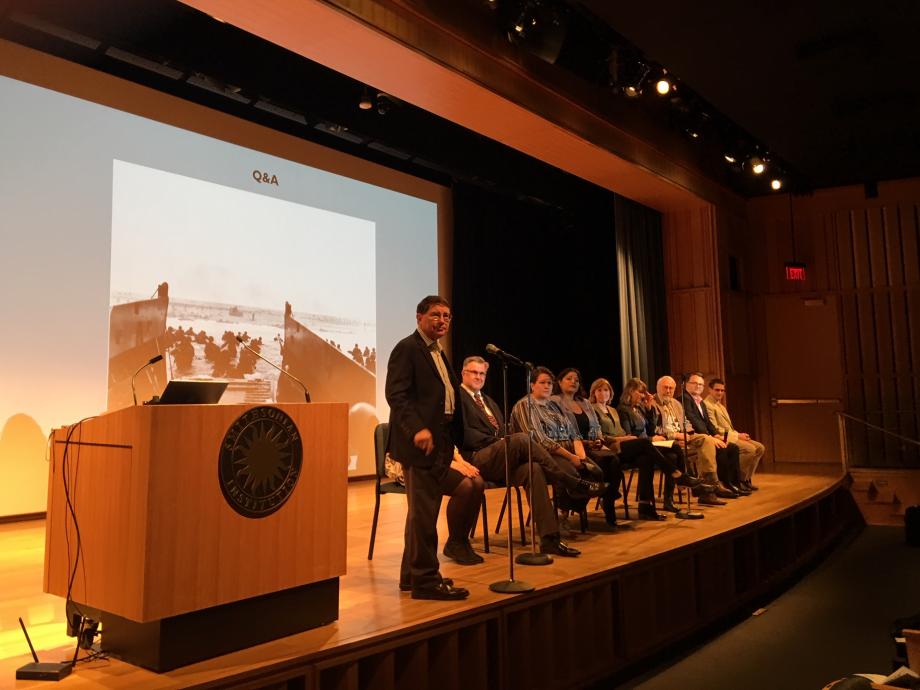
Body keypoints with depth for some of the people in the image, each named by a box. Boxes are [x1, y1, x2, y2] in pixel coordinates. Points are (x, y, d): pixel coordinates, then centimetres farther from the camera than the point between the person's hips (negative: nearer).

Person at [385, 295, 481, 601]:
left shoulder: (438, 353, 20)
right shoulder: (407, 348, -8)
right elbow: (396, 394, -17)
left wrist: (451, 440, 16)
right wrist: (418, 429, -27)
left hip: (438, 442, 9)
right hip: (420, 441, -9)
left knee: (423, 511, 16)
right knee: (423, 512, -2)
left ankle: (413, 575, 28)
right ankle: (426, 581, 8)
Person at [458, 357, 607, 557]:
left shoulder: (489, 401, 30)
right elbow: (464, 433, -9)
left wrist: (505, 441, 0)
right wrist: (496, 441, -15)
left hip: (500, 461, 7)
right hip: (478, 459, -7)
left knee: (532, 469, -25)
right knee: (521, 439, -31)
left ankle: (549, 538, -30)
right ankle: (574, 484, -24)